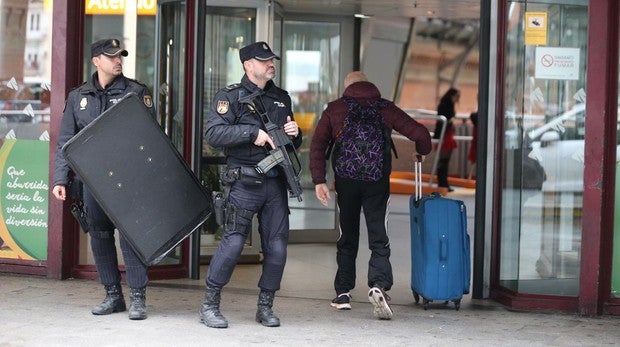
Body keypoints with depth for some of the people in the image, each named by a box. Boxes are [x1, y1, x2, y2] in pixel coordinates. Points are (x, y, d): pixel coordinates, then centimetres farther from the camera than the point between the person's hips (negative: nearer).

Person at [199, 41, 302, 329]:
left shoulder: (281, 98, 17)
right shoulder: (231, 96, -1)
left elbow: (294, 144, 25)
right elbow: (213, 133, -14)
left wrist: (294, 134, 2)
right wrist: (252, 132, -19)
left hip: (276, 183, 6)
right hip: (245, 183, -6)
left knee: (277, 247, 4)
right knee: (233, 243, -10)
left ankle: (265, 307, 16)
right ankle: (209, 305, 2)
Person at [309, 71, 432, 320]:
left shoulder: (335, 109, 9)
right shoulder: (386, 108, 9)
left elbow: (318, 145, -1)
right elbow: (420, 133, 5)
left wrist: (319, 180, -3)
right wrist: (422, 152, 27)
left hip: (346, 180, 1)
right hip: (378, 180, -1)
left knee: (347, 238, 15)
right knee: (379, 237, 1)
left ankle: (343, 293, 17)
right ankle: (379, 285, -22)